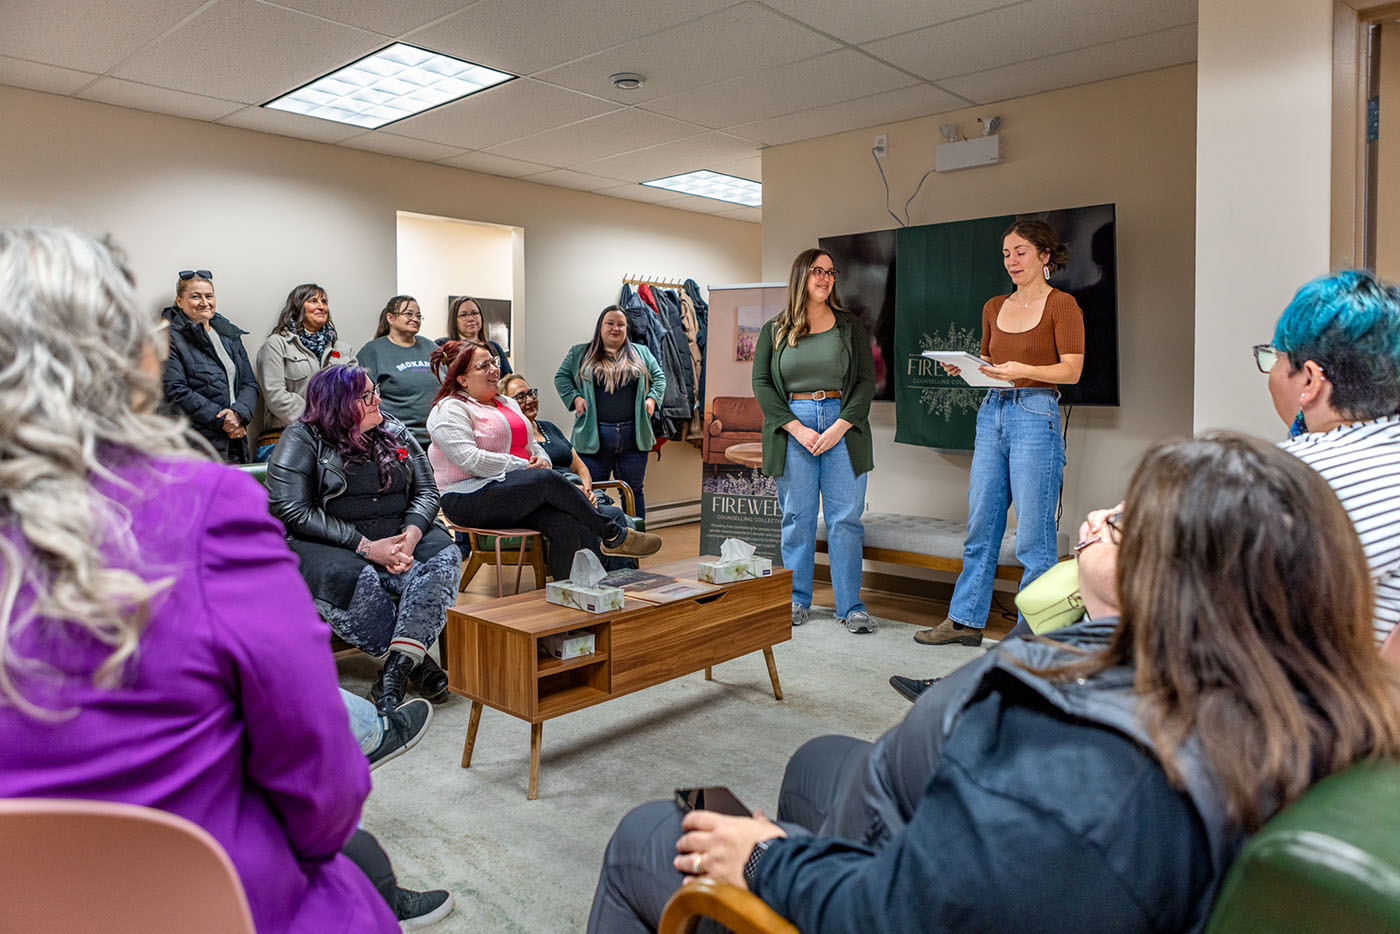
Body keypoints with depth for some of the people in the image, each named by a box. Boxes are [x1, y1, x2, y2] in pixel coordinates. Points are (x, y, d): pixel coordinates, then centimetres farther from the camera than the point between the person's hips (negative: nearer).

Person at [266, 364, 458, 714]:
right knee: (348, 577, -37)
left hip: (395, 539, 4)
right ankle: (416, 662, -22)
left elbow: (426, 491, 9)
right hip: (325, 545, -4)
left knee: (444, 556, -25)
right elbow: (293, 512, -13)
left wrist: (412, 533, -14)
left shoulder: (395, 432, 12)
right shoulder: (301, 440, -3)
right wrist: (366, 547, -21)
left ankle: (397, 668, -33)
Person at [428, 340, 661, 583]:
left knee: (564, 523, -23)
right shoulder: (450, 410, -3)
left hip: (515, 494, 7)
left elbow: (531, 445, 25)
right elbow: (470, 460, -17)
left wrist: (541, 460, 0)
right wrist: (524, 467, -15)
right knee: (548, 480, -29)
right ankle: (613, 535, -17)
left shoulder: (507, 403, 23)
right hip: (470, 501, -7)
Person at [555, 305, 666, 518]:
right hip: (594, 436, -1)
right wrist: (574, 397, -3)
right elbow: (561, 377, 13)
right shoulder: (580, 354, 11)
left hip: (634, 436, 2)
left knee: (634, 492, 7)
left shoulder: (641, 353, 15)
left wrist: (652, 399, 1)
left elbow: (659, 378, 17)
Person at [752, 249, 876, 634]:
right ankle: (797, 599, 16)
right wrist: (796, 428, -9)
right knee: (797, 517, 4)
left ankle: (850, 606, 6)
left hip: (843, 425, 0)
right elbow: (762, 383, 3)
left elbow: (867, 381, 5)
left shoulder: (850, 326, 10)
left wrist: (841, 426, -10)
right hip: (793, 426, 0)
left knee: (846, 517, -1)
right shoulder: (774, 331, 9)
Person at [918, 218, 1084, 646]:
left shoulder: (1061, 305, -2)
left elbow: (1071, 370, -9)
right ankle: (966, 620, 18)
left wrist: (1022, 370, -23)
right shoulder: (994, 307, 16)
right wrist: (963, 368, 2)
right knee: (980, 525, 9)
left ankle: (1034, 629, 9)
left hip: (1036, 416, -6)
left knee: (1033, 534, -3)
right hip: (992, 414, 6)